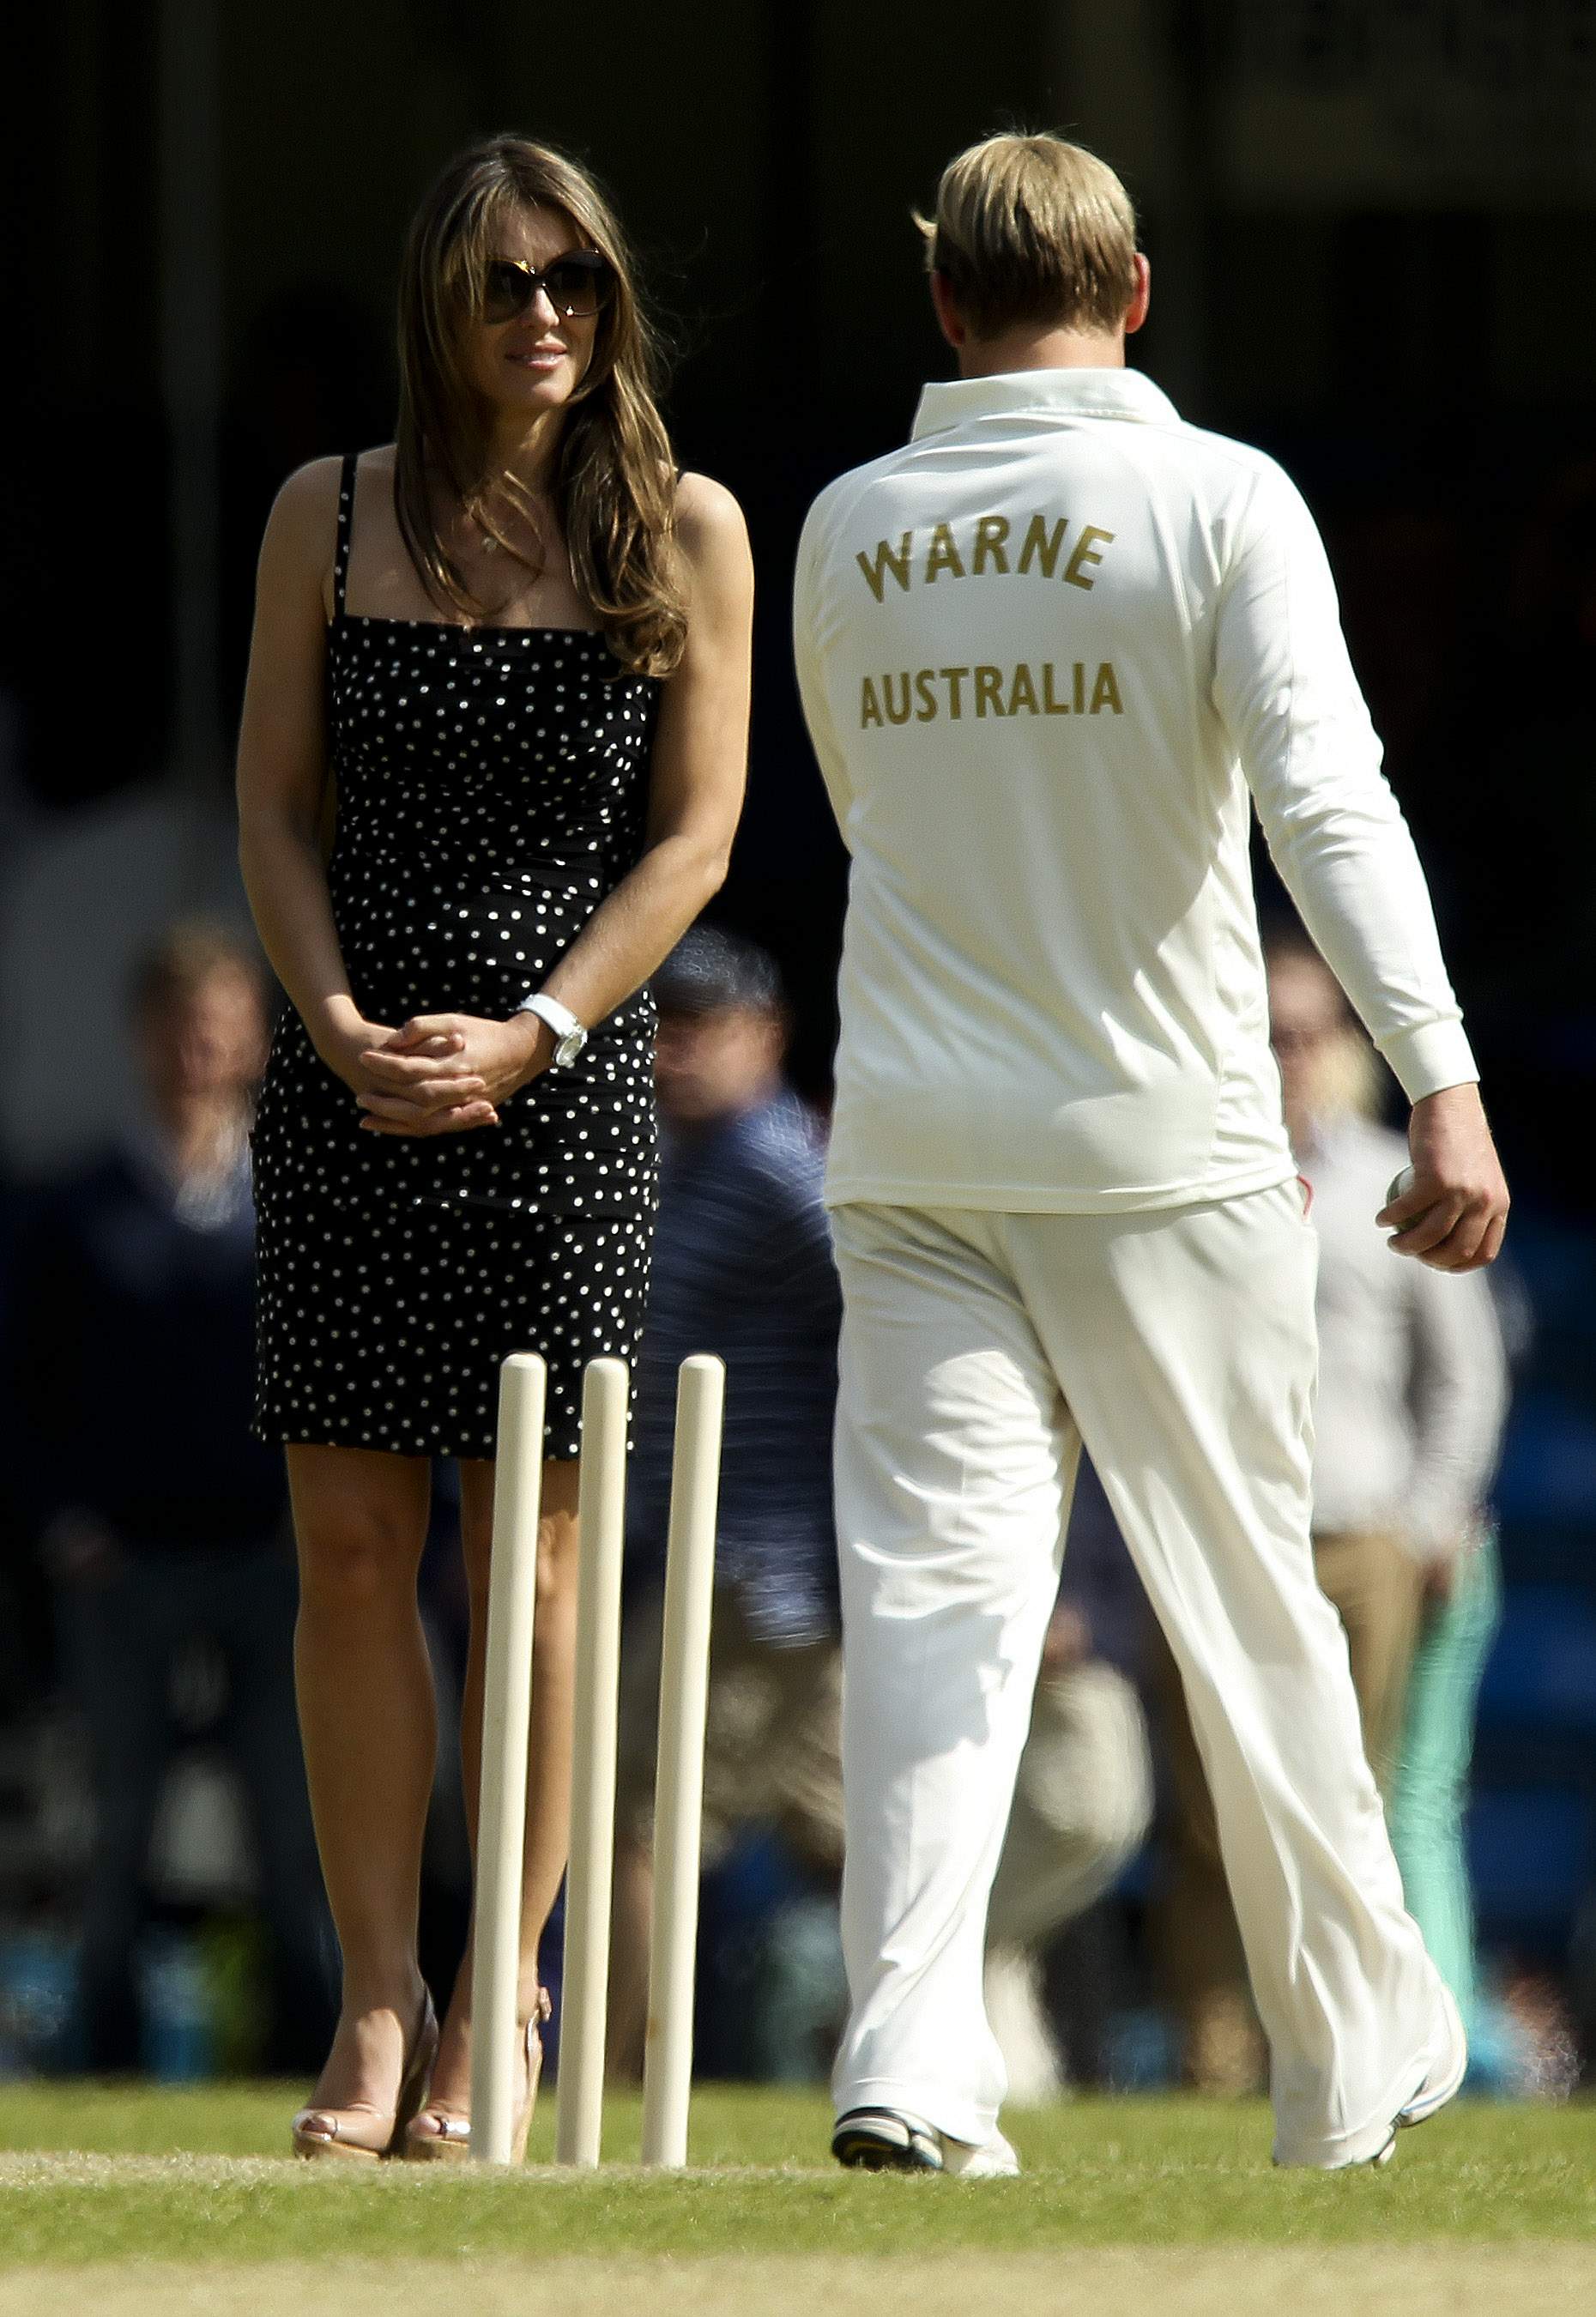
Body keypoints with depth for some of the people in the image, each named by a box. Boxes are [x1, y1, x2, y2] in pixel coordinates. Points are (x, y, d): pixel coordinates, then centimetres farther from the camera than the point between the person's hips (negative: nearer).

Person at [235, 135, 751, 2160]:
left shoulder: (684, 532, 2)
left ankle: (500, 2015, 5)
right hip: (351, 1077, 2)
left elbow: (693, 836, 0)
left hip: (567, 1081, -1)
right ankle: (376, 2005, 2)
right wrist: (341, 1024, -9)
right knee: (348, 1541, -2)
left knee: (527, 1547, -1)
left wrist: (526, 1040, -11)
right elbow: (274, 802, 7)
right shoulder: (330, 518, 7)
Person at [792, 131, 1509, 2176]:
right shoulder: (1217, 499, -6)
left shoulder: (851, 530, 6)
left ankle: (909, 2052, -19)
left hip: (911, 1149, 2)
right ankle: (1351, 2049, 22)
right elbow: (1328, 797, -18)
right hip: (1160, 1145, -2)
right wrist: (1443, 1081, -25)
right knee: (1245, 1601, 10)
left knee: (933, 1593, -3)